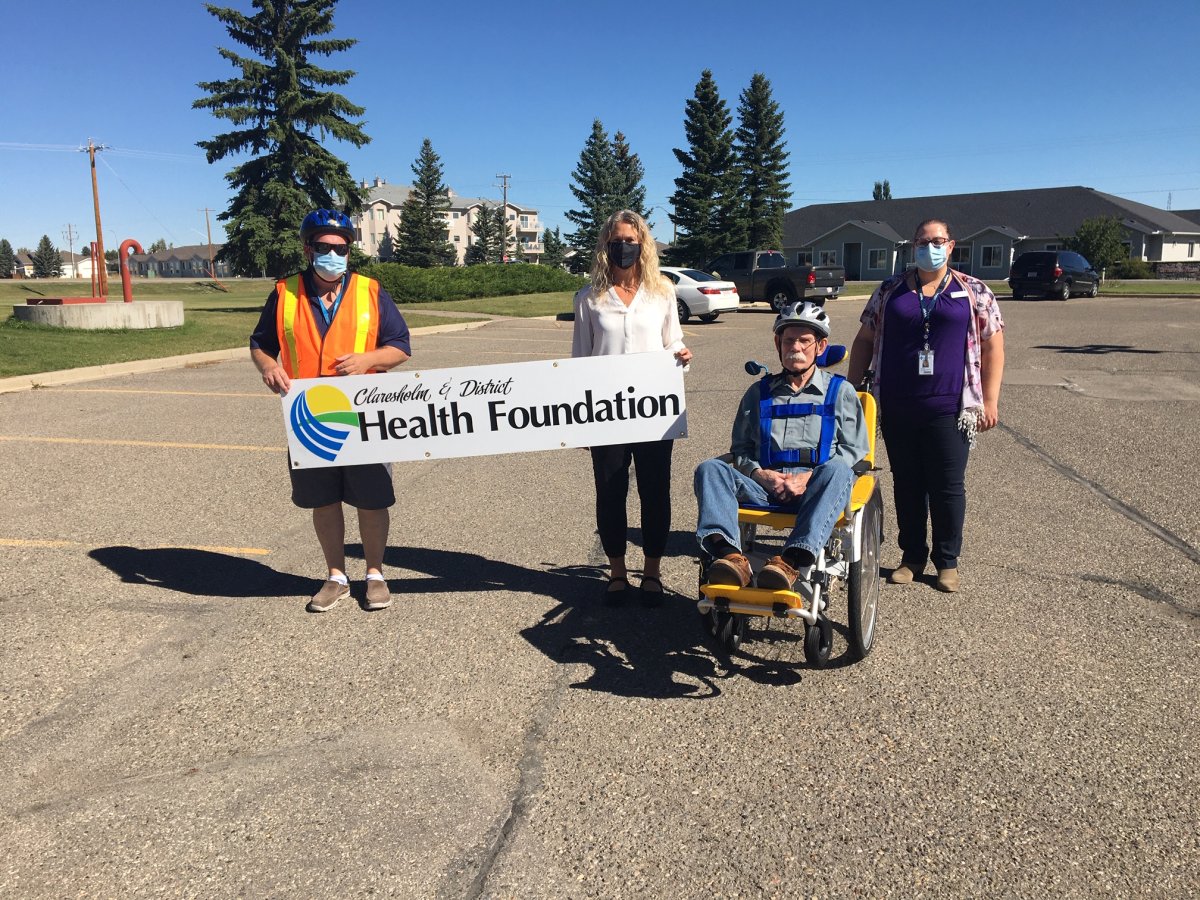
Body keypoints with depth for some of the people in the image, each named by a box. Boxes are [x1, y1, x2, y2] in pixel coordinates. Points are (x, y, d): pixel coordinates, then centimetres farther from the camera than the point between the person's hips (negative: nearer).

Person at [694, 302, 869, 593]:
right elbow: (740, 449, 18)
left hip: (814, 491, -2)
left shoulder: (840, 391, 16)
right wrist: (760, 474, -5)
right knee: (710, 469, -23)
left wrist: (810, 477, -10)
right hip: (764, 486, 2)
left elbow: (855, 449, 6)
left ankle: (792, 563, -51)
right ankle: (731, 557, -45)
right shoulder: (759, 393, 23)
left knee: (837, 470, -37)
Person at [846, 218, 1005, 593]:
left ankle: (947, 561, 18)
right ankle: (911, 557, 23)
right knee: (906, 485, 9)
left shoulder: (974, 292, 6)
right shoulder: (890, 291, 9)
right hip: (897, 409, 2)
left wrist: (990, 400, -2)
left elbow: (992, 346, 5)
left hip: (949, 410, -2)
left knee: (948, 487, 4)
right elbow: (865, 340, 12)